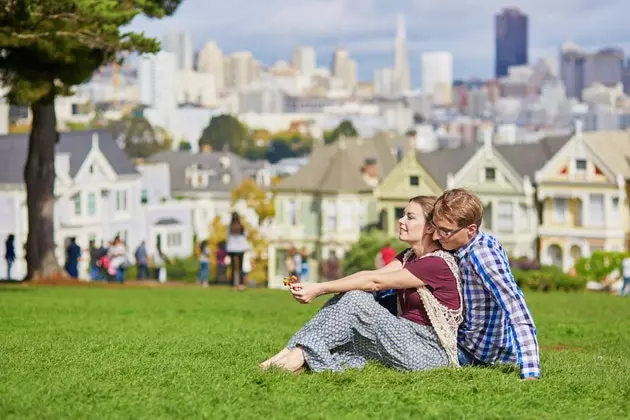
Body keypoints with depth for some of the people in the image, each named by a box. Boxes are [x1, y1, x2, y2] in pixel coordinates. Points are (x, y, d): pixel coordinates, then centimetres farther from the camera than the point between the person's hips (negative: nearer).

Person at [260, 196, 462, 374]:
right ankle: (295, 350, -16)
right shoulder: (410, 257, 14)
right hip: (410, 339, 9)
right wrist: (316, 288, -14)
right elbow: (370, 274, 0)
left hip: (430, 352, -9)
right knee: (351, 295, -7)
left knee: (354, 300, -19)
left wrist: (319, 289, -19)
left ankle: (301, 354, -17)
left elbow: (374, 282, -18)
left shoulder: (438, 263, -16)